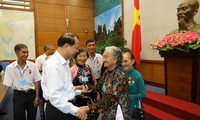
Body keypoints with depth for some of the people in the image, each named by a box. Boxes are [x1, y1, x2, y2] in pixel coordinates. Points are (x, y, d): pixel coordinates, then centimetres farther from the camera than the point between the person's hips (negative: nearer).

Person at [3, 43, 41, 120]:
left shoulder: (32, 65, -7)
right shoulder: (10, 68, -9)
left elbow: (36, 82, -2)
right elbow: (8, 85, -5)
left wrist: (37, 97, -3)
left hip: (31, 94, 1)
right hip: (18, 96, -1)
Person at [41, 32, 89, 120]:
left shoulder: (65, 62, 7)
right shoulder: (53, 65, -22)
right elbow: (55, 97, -27)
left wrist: (79, 91, 8)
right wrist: (76, 110, -25)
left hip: (67, 108, 8)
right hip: (58, 110, -8)